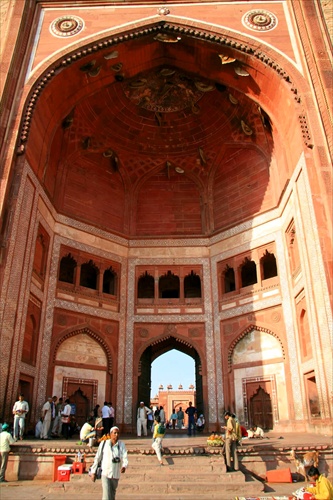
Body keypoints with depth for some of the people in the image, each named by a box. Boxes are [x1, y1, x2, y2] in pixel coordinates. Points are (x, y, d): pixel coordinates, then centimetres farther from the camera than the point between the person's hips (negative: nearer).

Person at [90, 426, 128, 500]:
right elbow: (97, 458, 0)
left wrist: (124, 466, -33)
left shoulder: (122, 445, -4)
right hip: (105, 474, -2)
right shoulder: (104, 443, -7)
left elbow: (125, 458, -13)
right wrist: (93, 472, 3)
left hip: (116, 475, 3)